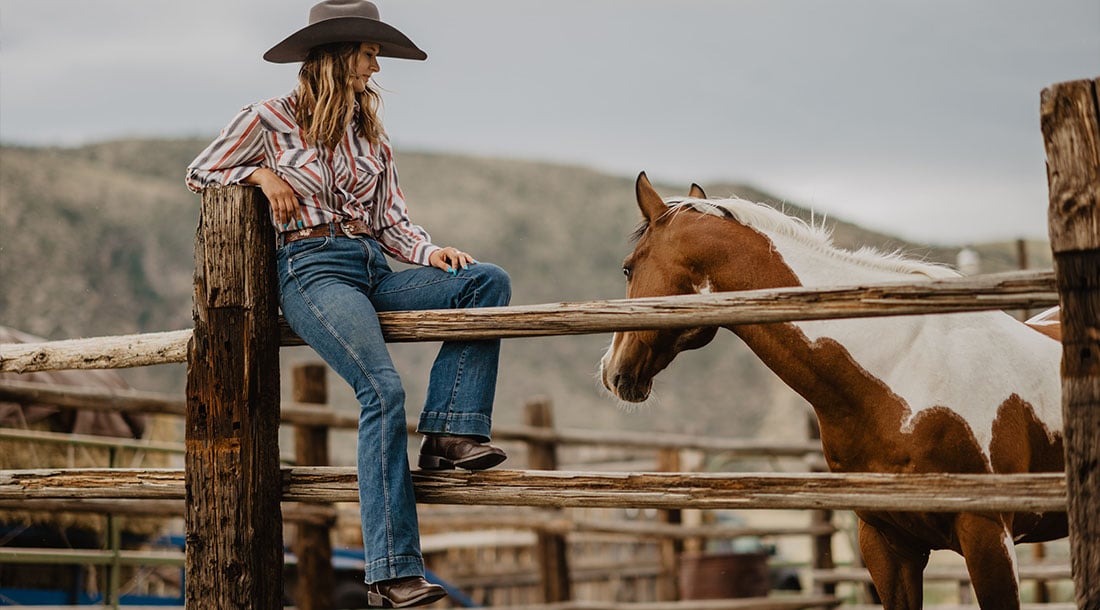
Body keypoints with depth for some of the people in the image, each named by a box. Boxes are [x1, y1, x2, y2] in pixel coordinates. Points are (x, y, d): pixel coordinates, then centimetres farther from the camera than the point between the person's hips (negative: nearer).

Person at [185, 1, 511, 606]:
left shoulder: (369, 132, 21)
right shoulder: (271, 119, 5)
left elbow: (392, 222, 18)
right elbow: (199, 173, 13)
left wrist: (431, 252, -3)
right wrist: (262, 174, -3)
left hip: (374, 273, 6)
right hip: (313, 271, -6)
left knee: (486, 279, -18)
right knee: (383, 390, -27)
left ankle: (450, 430, -22)